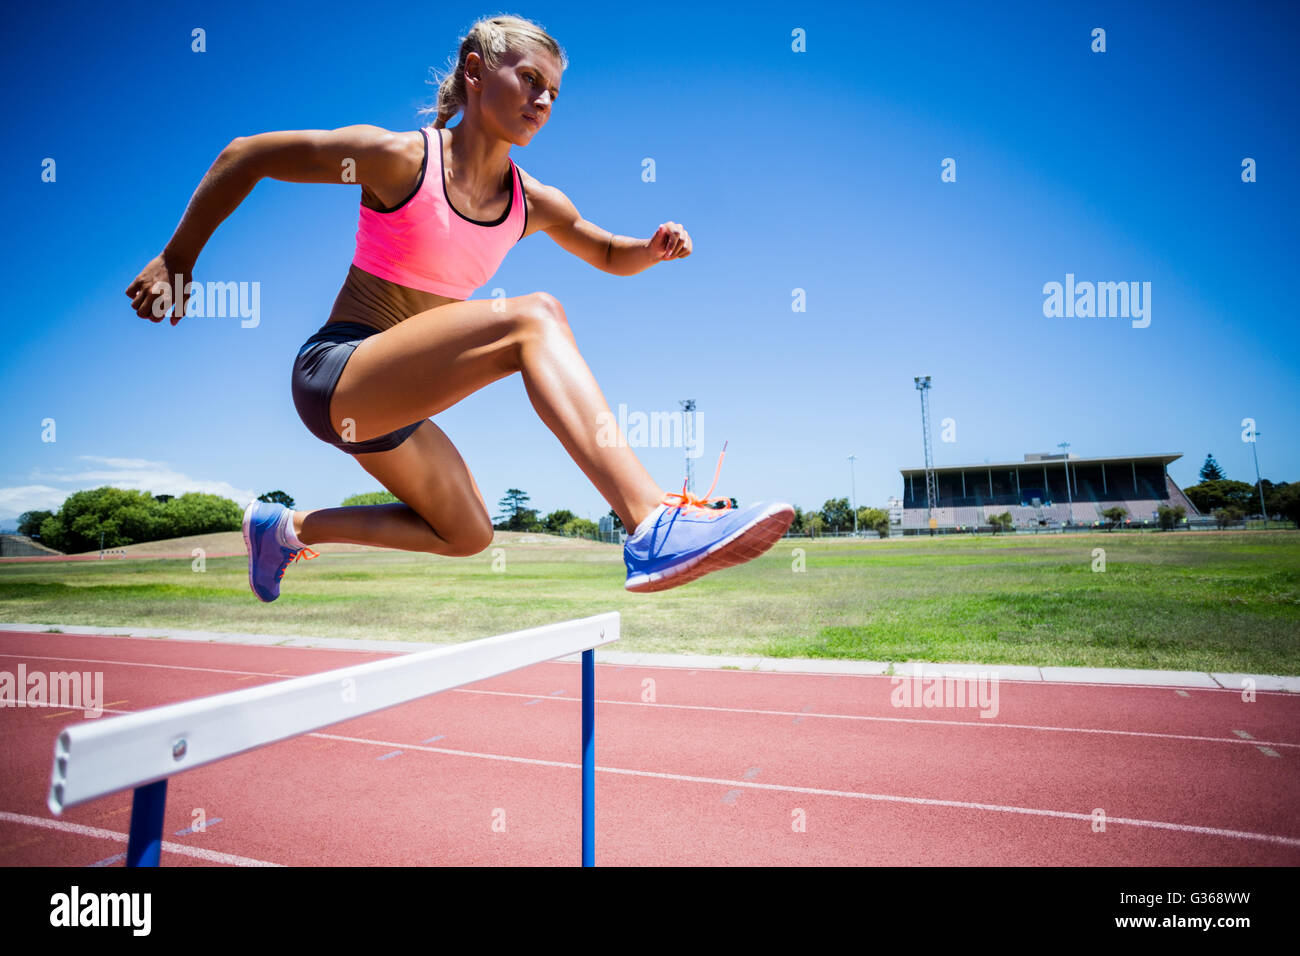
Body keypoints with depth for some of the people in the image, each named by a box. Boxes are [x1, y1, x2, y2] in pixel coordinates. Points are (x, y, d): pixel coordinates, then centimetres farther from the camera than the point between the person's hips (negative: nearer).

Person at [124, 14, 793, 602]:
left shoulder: (535, 203, 6)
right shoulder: (401, 158, -11)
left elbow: (609, 254, 21)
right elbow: (244, 156, -3)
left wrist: (654, 248, -2)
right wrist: (177, 259, 0)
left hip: (389, 402, 8)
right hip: (331, 372, -8)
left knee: (467, 536, 19)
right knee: (532, 317, -30)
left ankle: (286, 527, 30)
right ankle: (654, 530, -44)